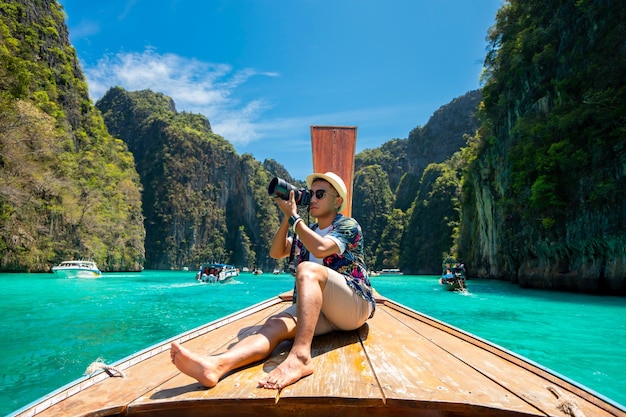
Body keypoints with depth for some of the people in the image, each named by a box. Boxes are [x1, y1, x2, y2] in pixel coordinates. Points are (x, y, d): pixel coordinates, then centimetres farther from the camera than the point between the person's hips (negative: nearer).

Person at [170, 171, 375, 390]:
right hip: (318, 309, 5)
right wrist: (286, 217, 1)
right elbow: (276, 252, 11)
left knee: (308, 269, -33)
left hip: (355, 306, -5)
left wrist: (294, 216, -10)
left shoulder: (349, 225, 0)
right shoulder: (308, 231, 21)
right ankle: (214, 366, -49)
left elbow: (320, 248, -20)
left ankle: (300, 357, -47)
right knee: (275, 325, -25)